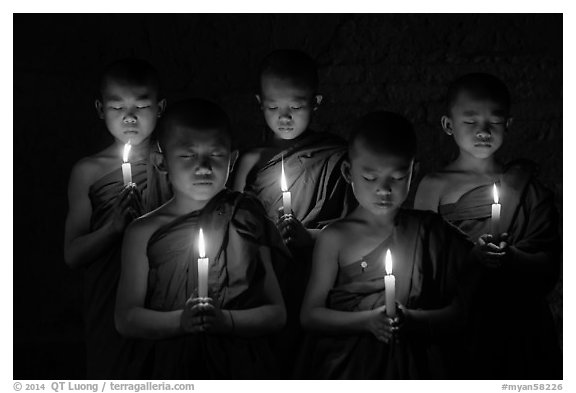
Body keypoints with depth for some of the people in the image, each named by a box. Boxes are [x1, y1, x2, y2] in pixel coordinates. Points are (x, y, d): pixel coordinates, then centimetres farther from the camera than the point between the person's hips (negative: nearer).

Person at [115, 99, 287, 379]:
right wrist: (180, 321, -19)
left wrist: (225, 320, -18)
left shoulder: (246, 220, -2)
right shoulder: (144, 232, -3)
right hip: (171, 365, 0)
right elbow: (126, 318, -3)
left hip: (242, 366, 0)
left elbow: (277, 313, -2)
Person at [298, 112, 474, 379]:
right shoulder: (335, 238, -1)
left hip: (414, 366, 1)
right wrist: (368, 321, -15)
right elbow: (310, 315, -2)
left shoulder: (429, 230, 3)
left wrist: (413, 320, -14)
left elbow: (457, 311, 4)